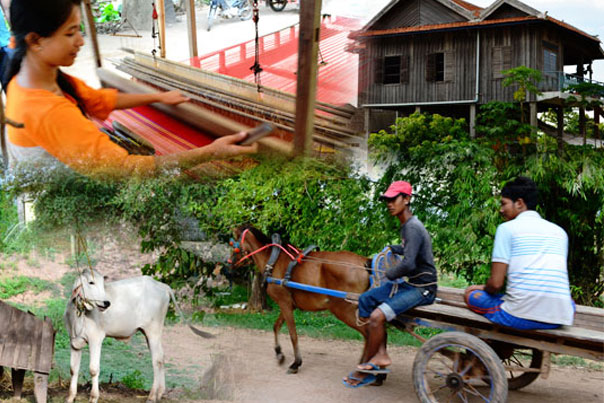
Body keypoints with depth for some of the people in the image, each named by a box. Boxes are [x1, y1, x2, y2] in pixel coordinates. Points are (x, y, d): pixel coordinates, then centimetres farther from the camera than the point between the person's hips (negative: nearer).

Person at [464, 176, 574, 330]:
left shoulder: (507, 228, 2)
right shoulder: (560, 232, 17)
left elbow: (496, 283, -4)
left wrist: (484, 288, 21)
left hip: (518, 317, -4)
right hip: (558, 319, 4)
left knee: (471, 295, 22)